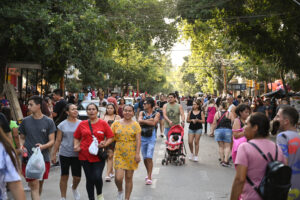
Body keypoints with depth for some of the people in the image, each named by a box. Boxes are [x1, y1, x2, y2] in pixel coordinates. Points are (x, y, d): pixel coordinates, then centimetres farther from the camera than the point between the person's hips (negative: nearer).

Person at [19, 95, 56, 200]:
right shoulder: (25, 121, 2)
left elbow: (52, 141, -2)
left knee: (40, 184, 15)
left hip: (44, 158, 1)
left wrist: (43, 146, -22)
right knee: (34, 185, -8)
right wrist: (21, 146, -8)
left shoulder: (48, 122, -2)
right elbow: (22, 137, 13)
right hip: (28, 158, -1)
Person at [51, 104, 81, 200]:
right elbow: (58, 140, 3)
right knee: (64, 176, 7)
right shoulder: (62, 125, 1)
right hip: (64, 154, 0)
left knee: (77, 177, 2)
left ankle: (74, 188, 36)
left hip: (76, 154, 0)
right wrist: (53, 154, 1)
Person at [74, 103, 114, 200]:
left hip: (99, 156, -2)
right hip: (85, 156, 2)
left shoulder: (103, 123, 2)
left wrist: (105, 144, -13)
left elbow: (111, 137, 4)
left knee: (97, 177, -12)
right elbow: (76, 137, 15)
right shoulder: (82, 124, 6)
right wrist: (76, 146, -2)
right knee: (89, 179, 8)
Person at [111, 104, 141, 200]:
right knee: (118, 177, -10)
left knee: (129, 178, 6)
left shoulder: (135, 125, 2)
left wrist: (137, 154, -12)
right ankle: (120, 191, 23)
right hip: (119, 154, 0)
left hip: (131, 154, 0)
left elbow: (138, 140, -4)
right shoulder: (116, 123, 5)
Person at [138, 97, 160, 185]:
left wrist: (144, 121, -8)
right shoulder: (142, 113, 8)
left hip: (151, 138, -4)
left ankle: (149, 178, -6)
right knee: (145, 158, 9)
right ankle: (149, 174, 29)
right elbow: (139, 121, -9)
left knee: (149, 157, -11)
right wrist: (149, 120, -13)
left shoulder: (156, 114, -1)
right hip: (142, 137, 4)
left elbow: (153, 123, -16)